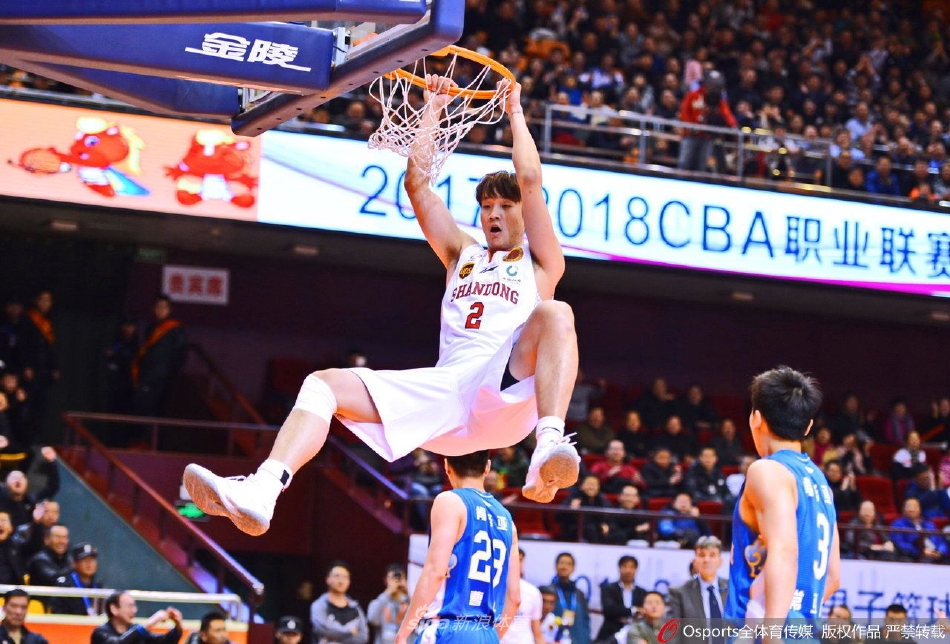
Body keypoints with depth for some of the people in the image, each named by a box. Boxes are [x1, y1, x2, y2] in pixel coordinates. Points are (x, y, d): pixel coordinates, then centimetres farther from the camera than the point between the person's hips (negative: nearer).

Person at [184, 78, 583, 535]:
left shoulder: (539, 260, 20)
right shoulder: (462, 255, 32)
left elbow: (530, 179, 8)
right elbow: (416, 182, 25)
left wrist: (515, 112, 20)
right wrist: (433, 108, 28)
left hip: (510, 391, -5)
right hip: (446, 390, 5)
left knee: (554, 314, -33)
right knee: (324, 384, -12)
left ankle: (550, 444, -54)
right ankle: (259, 494, -37)